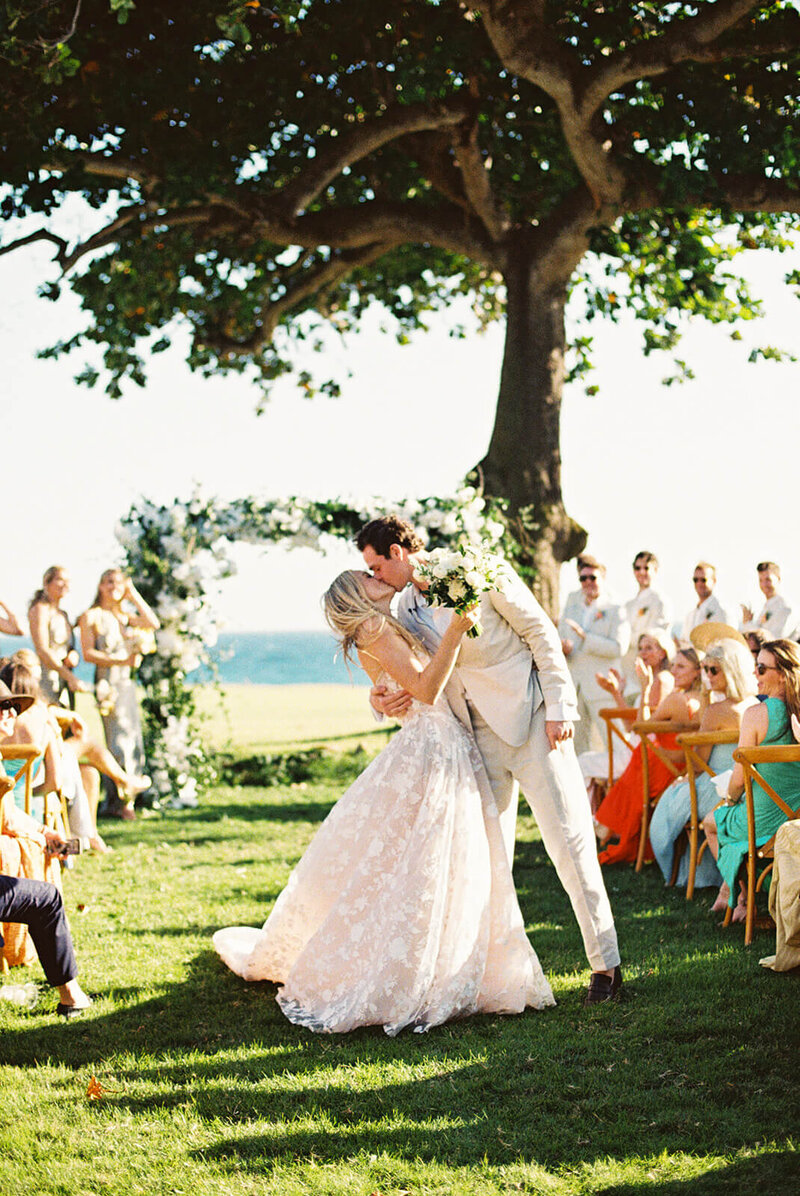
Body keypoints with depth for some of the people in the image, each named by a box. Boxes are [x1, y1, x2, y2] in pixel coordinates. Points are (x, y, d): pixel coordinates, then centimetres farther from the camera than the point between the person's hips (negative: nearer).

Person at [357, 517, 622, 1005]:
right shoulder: (405, 608, 9)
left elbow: (541, 631, -8)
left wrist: (558, 707, -14)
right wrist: (382, 701, -9)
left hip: (531, 721, -6)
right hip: (479, 736, 6)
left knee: (568, 840, -7)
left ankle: (606, 964, -1)